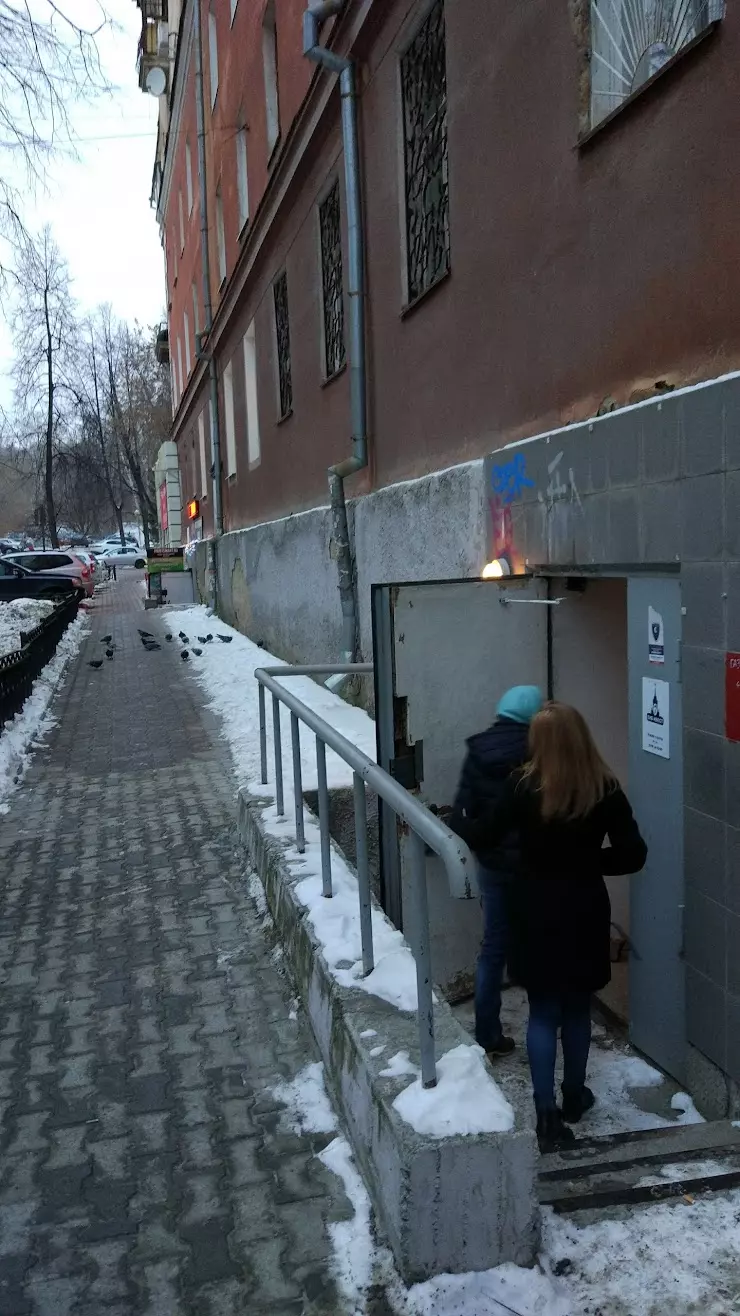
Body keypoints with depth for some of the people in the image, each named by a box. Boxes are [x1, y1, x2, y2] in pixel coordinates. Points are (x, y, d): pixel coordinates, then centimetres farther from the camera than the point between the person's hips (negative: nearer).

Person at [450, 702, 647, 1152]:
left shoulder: (524, 787, -14)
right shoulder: (605, 789, -11)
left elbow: (483, 835, -5)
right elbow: (633, 855, -9)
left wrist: (451, 821, 13)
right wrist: (590, 859, 7)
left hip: (537, 913, -1)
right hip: (585, 913, 1)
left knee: (543, 1014, 10)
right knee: (577, 1009, 18)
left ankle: (547, 1114, 7)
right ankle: (574, 1097, 34)